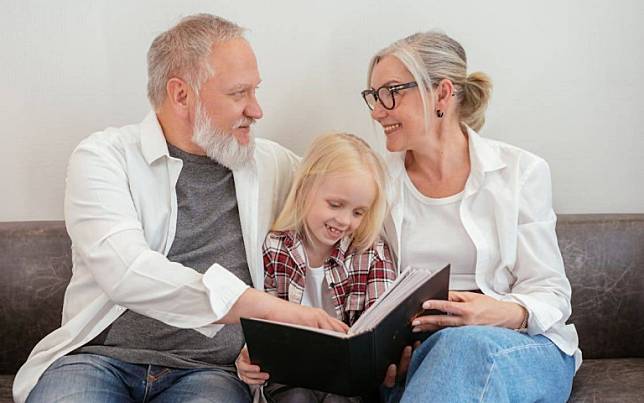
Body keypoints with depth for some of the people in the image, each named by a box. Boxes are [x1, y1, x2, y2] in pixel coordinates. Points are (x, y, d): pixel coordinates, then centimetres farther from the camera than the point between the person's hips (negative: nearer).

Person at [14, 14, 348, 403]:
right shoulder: (105, 156, -1)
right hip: (102, 357, -1)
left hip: (209, 370, 2)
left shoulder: (271, 164, 11)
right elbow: (125, 271, -17)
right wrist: (267, 306, -23)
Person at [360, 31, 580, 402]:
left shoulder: (521, 171, 0)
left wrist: (503, 313, -22)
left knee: (469, 344, -37)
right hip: (415, 352, 1)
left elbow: (549, 292, 0)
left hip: (528, 349, -1)